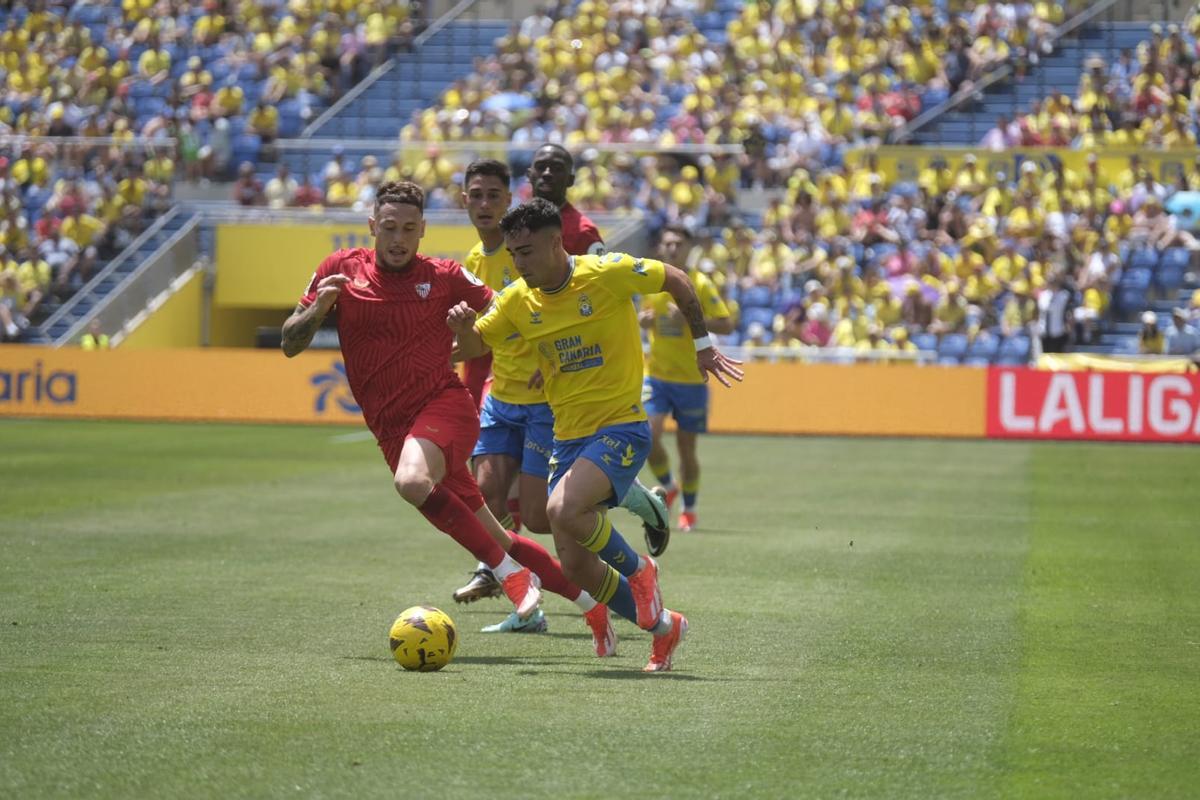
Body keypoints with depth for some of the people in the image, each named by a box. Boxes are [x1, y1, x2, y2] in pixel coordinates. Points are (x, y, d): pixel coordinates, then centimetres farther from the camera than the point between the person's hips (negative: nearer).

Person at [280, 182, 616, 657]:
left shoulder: (444, 277, 1)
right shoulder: (341, 270, 6)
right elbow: (290, 345, 7)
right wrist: (317, 310, -12)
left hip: (444, 404, -3)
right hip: (391, 428, 3)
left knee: (412, 481, -37)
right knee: (496, 542, 5)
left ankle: (511, 574, -24)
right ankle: (591, 601, 21)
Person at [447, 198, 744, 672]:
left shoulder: (608, 274, -13)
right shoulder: (518, 300, 1)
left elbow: (676, 281, 1)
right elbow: (474, 347, 12)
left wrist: (703, 344, 8)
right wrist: (463, 325, -11)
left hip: (621, 428, -6)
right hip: (568, 436, 6)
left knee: (563, 510, -31)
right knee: (575, 567, 1)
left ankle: (637, 569, -2)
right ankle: (662, 626, 24)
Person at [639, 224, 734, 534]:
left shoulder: (700, 284, -8)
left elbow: (726, 324, -12)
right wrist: (643, 320, -3)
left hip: (691, 378, -3)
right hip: (656, 374, 3)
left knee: (686, 447, 3)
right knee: (649, 434, -15)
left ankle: (689, 509, 23)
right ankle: (667, 487, 12)